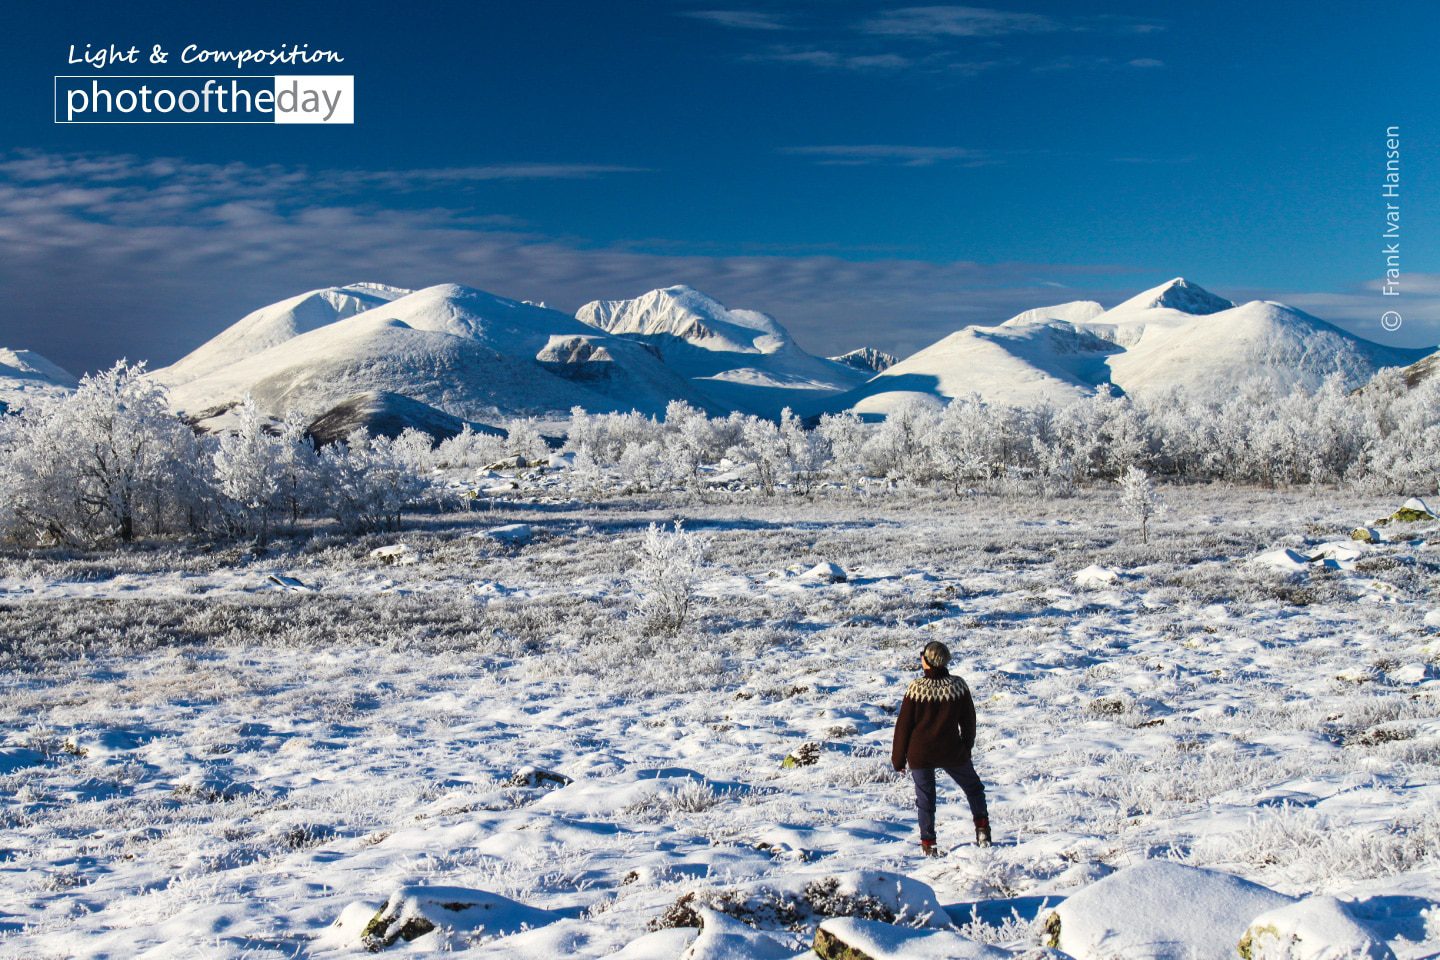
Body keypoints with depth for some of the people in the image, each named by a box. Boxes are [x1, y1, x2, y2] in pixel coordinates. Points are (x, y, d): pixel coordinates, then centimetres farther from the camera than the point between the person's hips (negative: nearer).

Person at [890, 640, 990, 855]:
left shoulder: (916, 688, -13)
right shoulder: (958, 685, -7)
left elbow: (903, 725, -7)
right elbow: (968, 720, 4)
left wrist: (898, 758, 4)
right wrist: (967, 746, 21)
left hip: (919, 755, -1)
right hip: (952, 753, 1)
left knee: (925, 797, 10)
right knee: (973, 787, 22)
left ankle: (928, 843, 11)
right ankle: (982, 829, 18)